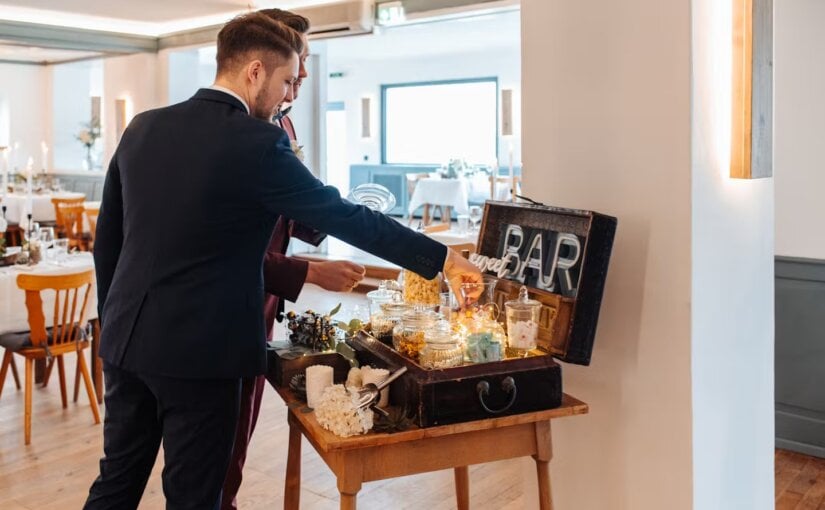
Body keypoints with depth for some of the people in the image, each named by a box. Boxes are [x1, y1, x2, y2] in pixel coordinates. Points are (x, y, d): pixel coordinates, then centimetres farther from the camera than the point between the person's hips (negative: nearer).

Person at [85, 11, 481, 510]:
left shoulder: (143, 128, 5)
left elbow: (107, 237, 10)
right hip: (197, 349, -7)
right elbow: (345, 216, -11)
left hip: (126, 337, 7)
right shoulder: (258, 144, -15)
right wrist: (443, 259, -1)